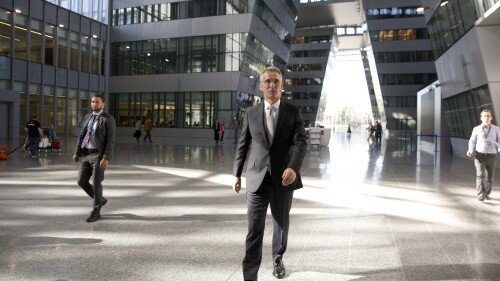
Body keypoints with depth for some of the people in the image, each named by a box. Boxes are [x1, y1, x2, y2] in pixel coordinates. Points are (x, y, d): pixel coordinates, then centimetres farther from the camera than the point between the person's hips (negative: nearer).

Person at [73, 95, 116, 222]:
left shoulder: (108, 119, -7)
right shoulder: (88, 117, 15)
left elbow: (110, 141, -13)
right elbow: (82, 136, 15)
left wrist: (106, 158, -22)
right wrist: (77, 152, 6)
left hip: (99, 155, -7)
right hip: (87, 155, 7)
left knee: (96, 183, -4)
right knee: (82, 181, 7)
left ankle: (96, 212, 10)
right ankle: (100, 200, 28)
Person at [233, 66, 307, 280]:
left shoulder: (293, 112, 0)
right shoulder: (251, 113, 4)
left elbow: (301, 142, -10)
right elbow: (242, 145, 9)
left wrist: (293, 167, -28)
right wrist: (237, 174, 9)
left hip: (283, 178, 0)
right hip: (257, 178, 0)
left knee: (281, 224, 17)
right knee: (254, 229, -2)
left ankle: (278, 259, 42)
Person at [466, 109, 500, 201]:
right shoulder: (476, 129, 4)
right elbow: (472, 141, 10)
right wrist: (470, 150, -8)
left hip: (491, 156, 2)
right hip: (480, 155, -2)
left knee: (489, 177, 8)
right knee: (481, 175, -17)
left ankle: (486, 193, 28)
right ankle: (481, 195, -20)